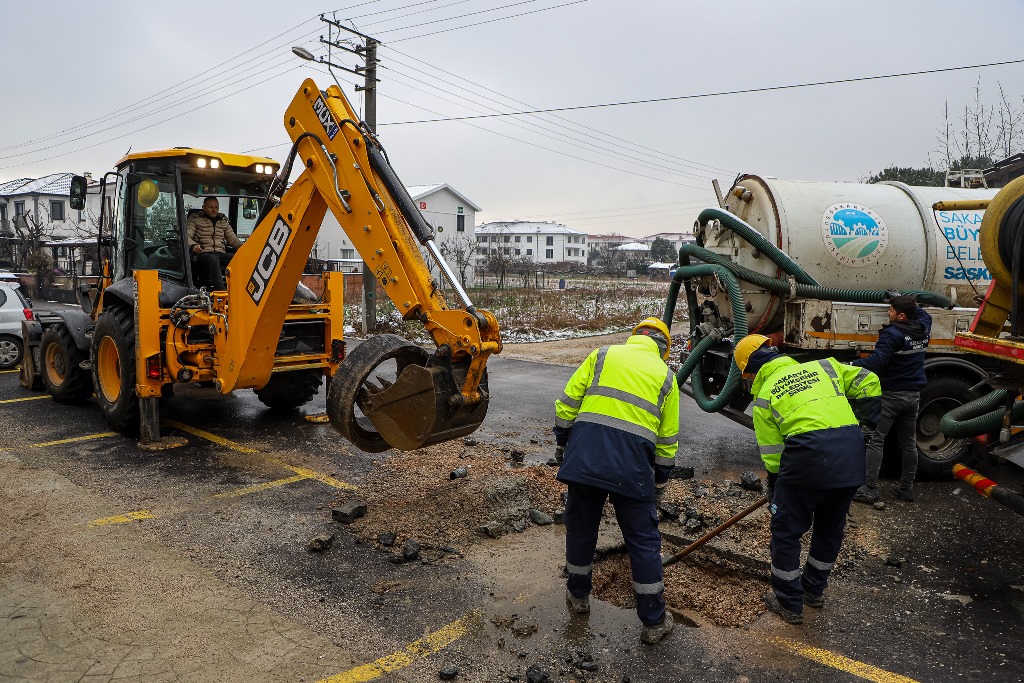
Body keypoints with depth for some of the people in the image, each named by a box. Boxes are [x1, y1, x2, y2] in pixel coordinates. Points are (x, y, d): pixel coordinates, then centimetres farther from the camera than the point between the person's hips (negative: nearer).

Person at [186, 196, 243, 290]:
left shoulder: (224, 221, 24)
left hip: (221, 253, 4)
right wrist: (193, 245, -25)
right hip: (203, 253, -4)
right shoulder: (195, 218, 11)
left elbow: (232, 239, 22)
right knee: (213, 260, -40)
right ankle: (220, 292, -53)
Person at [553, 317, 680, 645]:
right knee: (643, 540, 12)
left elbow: (568, 403, 7)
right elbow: (667, 441, 16)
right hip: (633, 464, 0)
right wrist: (659, 483, 25)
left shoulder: (602, 355, 14)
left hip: (585, 453, 1)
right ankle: (654, 621, 21)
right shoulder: (666, 376, 15)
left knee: (581, 525, 20)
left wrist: (561, 442, 18)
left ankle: (578, 595, 38)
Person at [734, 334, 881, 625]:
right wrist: (863, 419, 27)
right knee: (830, 527, 24)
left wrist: (775, 494, 22)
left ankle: (789, 604, 23)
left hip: (809, 457, -5)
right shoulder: (822, 366, 21)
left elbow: (772, 455, 10)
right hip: (852, 456, 6)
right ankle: (814, 590, 41)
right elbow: (868, 382, 18)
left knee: (786, 531, 13)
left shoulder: (764, 394, 10)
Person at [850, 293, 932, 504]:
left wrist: (853, 365, -32)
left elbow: (878, 360, -31)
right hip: (913, 394, 8)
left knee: (875, 441, -5)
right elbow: (923, 314, 30)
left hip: (891, 394, -8)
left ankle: (870, 489, -8)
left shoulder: (892, 333, -18)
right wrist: (902, 298, 35)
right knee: (909, 443, 13)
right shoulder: (922, 329, 6)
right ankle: (907, 488, 21)